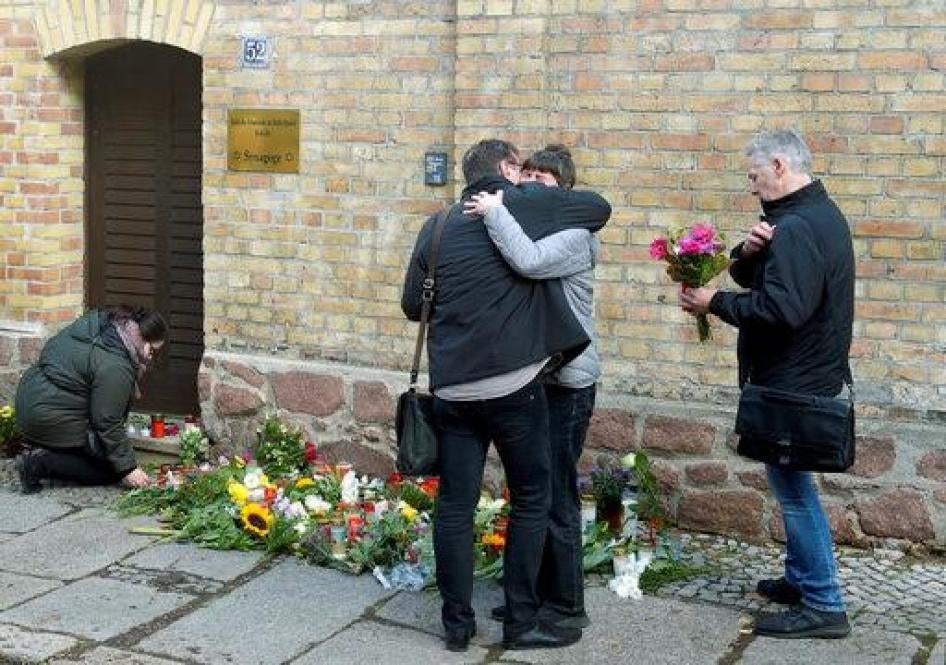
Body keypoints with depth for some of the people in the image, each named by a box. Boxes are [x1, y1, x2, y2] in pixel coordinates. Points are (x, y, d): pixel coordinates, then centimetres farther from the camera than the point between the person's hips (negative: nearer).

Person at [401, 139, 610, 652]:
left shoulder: (437, 227, 12)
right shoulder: (524, 205, 0)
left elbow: (412, 305, 17)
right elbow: (600, 208, 9)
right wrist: (546, 195, 25)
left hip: (451, 389, 4)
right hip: (512, 385, -4)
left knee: (455, 504, 10)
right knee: (530, 500, 8)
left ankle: (457, 623, 16)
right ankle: (522, 623, 12)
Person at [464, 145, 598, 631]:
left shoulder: (573, 236, -14)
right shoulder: (528, 227, 13)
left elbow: (530, 262, -34)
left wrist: (495, 212, -25)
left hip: (565, 385, -9)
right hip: (531, 378, 9)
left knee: (555, 498, -1)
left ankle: (566, 606, 12)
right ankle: (536, 593, 30)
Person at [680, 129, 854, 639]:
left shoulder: (796, 227, -21)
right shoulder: (818, 213, 14)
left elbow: (780, 308, -31)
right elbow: (754, 276, 14)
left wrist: (715, 303, -21)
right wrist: (748, 253, -8)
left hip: (793, 381, -11)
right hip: (805, 372, 11)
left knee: (792, 486, -4)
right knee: (790, 481, 19)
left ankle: (824, 606, 3)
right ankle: (802, 578, 31)